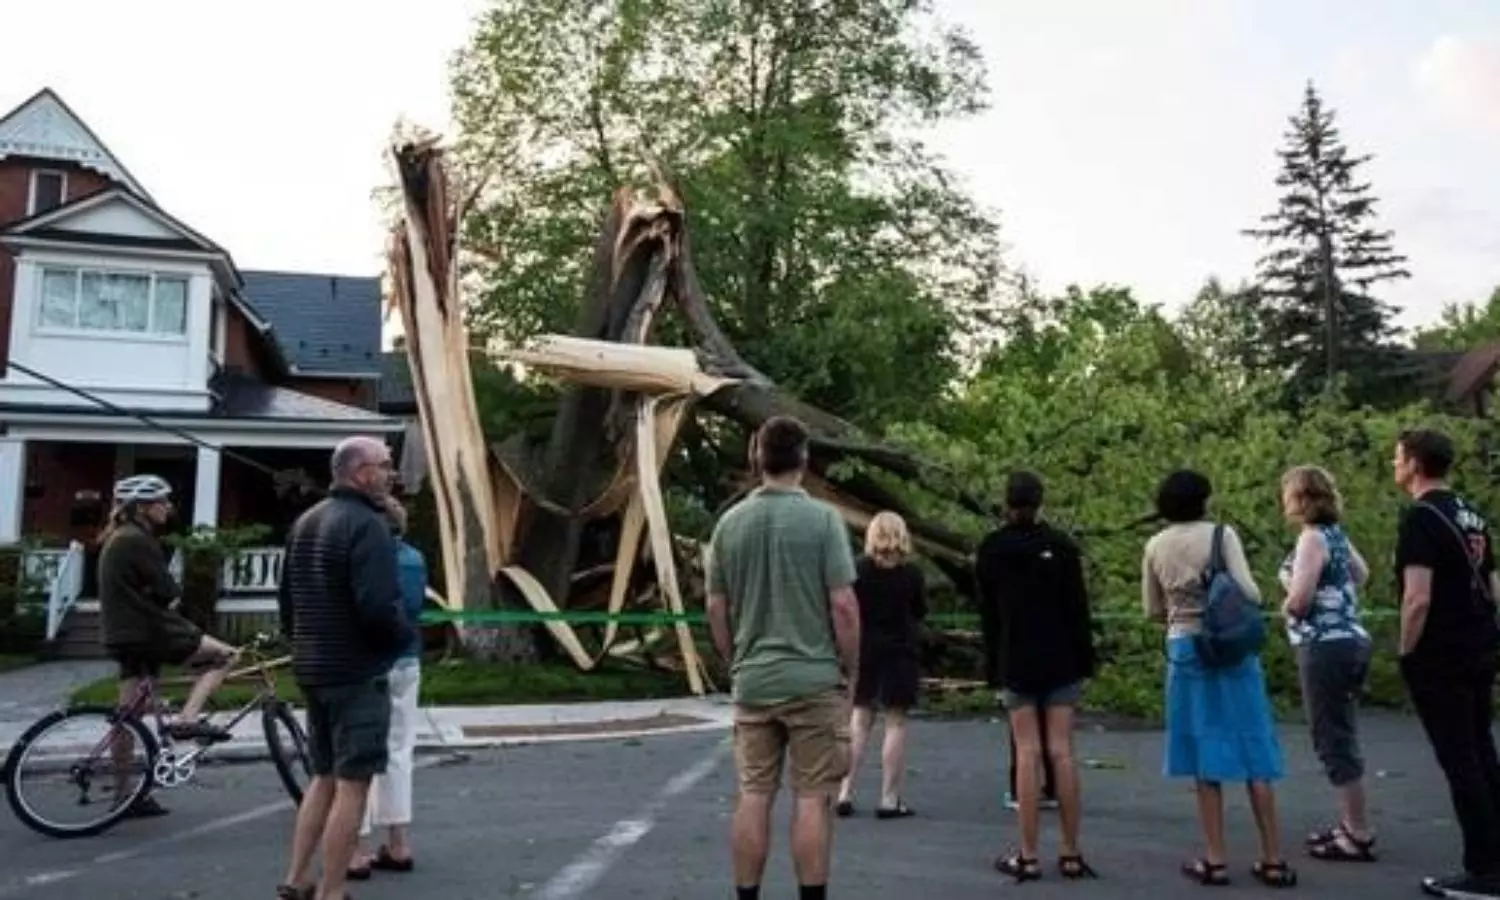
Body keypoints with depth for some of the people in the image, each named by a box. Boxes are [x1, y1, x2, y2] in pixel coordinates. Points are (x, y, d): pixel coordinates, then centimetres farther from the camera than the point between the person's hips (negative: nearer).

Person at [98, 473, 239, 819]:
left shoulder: (116, 539, 18)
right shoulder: (138, 541, -13)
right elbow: (168, 591, -15)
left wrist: (166, 599, 8)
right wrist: (173, 596, 6)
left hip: (122, 635, 10)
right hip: (147, 632, -10)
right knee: (226, 655, -6)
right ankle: (187, 719, -16)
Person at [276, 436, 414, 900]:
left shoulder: (305, 522, 13)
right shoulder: (367, 523, -17)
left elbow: (286, 598, 18)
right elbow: (378, 607, -26)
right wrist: (405, 635, -8)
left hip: (312, 669, 9)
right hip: (357, 672, -9)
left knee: (324, 776, 19)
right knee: (351, 783, -1)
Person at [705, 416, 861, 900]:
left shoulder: (730, 522, 3)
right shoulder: (822, 518, -10)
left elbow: (716, 609, 8)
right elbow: (843, 605, -11)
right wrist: (851, 671, 0)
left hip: (752, 681, 4)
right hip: (814, 679, -4)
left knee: (753, 795, 10)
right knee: (813, 796, 4)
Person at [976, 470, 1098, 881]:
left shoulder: (990, 550, 1)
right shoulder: (1061, 544, -2)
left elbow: (988, 614, 4)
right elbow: (1078, 607, -3)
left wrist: (994, 664, 8)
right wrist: (1086, 659, 3)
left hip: (1015, 662, 0)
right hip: (1061, 661, 0)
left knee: (1027, 752, 1)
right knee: (1062, 751, 3)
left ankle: (1028, 857, 1)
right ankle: (1071, 855, 8)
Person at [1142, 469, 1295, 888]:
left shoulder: (1155, 546, 4)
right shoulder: (1221, 533, -6)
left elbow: (1153, 611, 11)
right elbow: (1248, 592, -12)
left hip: (1185, 649, 2)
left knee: (1205, 754, 7)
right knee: (1253, 752, 6)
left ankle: (1215, 861, 9)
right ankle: (1273, 860, 12)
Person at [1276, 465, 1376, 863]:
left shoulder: (1312, 537, -16)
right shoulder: (1335, 534, 12)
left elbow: (1298, 600, -22)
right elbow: (1361, 574, 30)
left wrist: (1286, 607, -1)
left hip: (1326, 647, -10)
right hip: (1347, 640, 10)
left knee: (1335, 742, -2)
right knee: (1339, 738, 17)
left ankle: (1358, 836, 3)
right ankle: (1351, 825, 25)